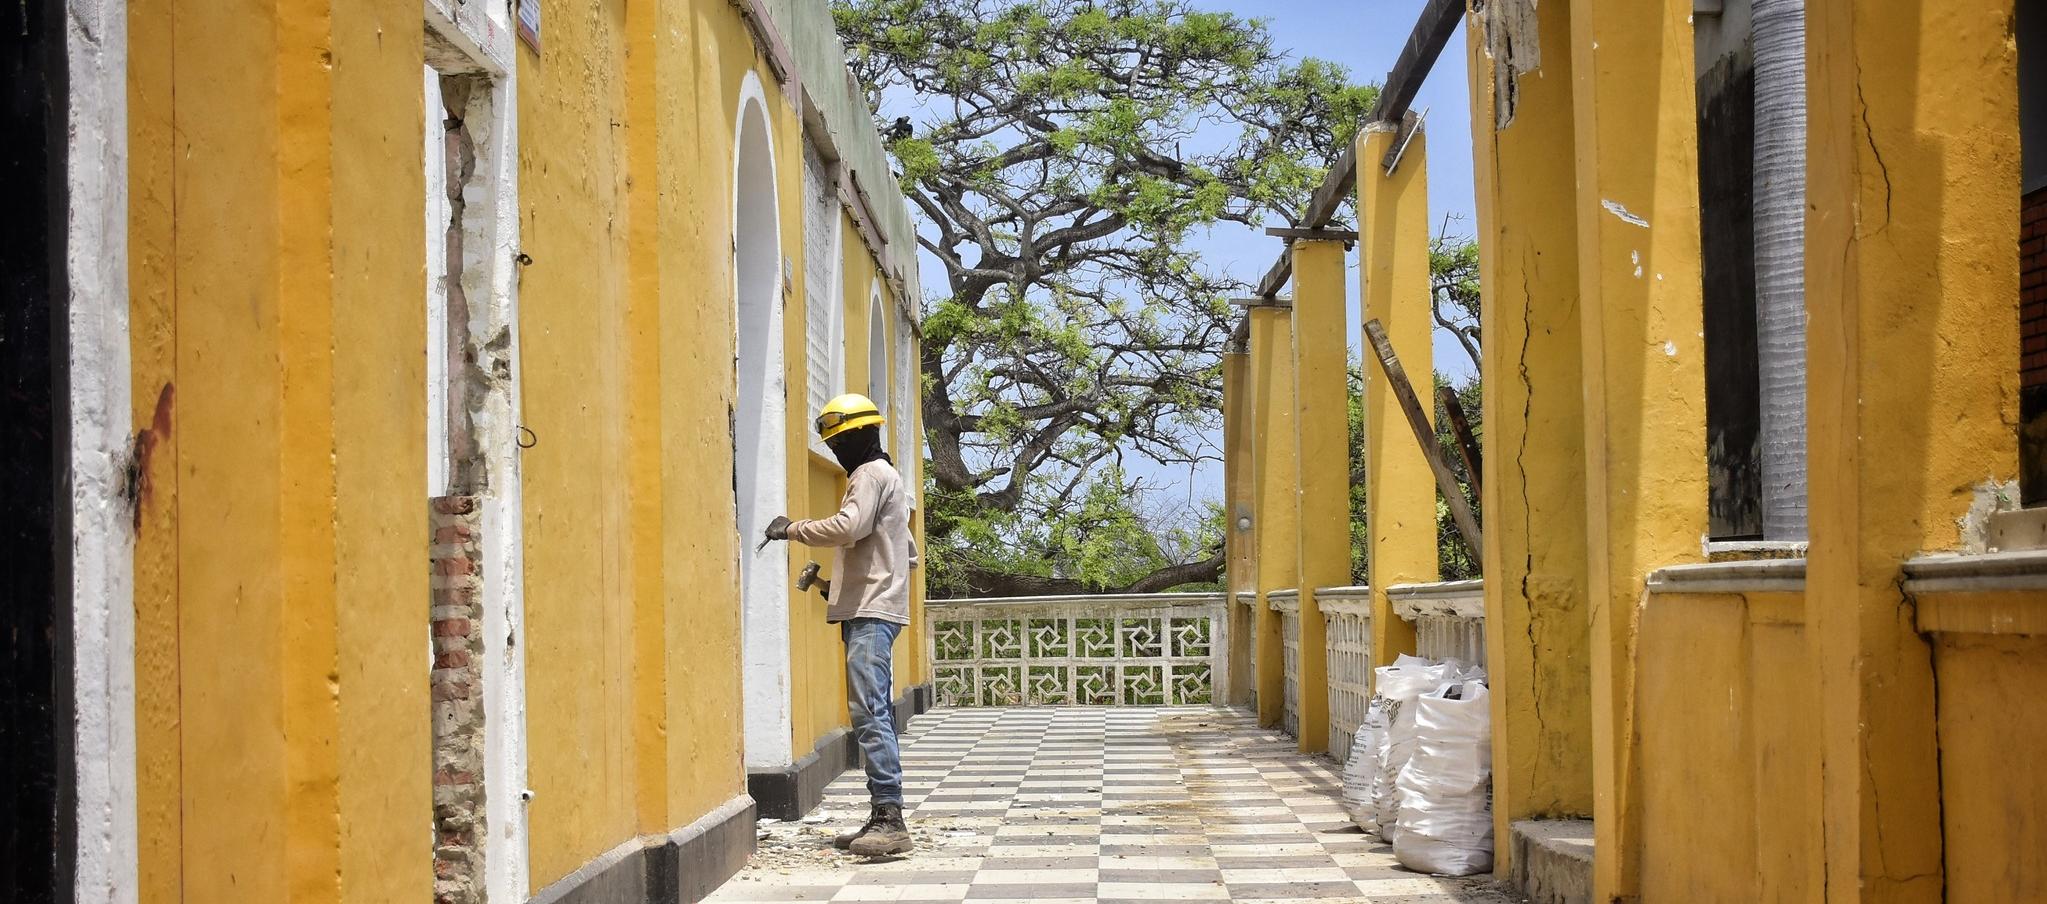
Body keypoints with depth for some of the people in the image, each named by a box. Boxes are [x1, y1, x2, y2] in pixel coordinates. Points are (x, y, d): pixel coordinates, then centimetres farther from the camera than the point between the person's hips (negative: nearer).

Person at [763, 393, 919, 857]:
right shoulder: (885, 478, 26)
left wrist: (793, 528, -10)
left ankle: (891, 816, -21)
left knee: (870, 713, -16)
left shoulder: (871, 474, -5)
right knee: (874, 714, 8)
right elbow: (910, 554, 28)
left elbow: (848, 527, -23)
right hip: (874, 611, 11)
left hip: (870, 613, -11)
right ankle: (883, 819, 9)